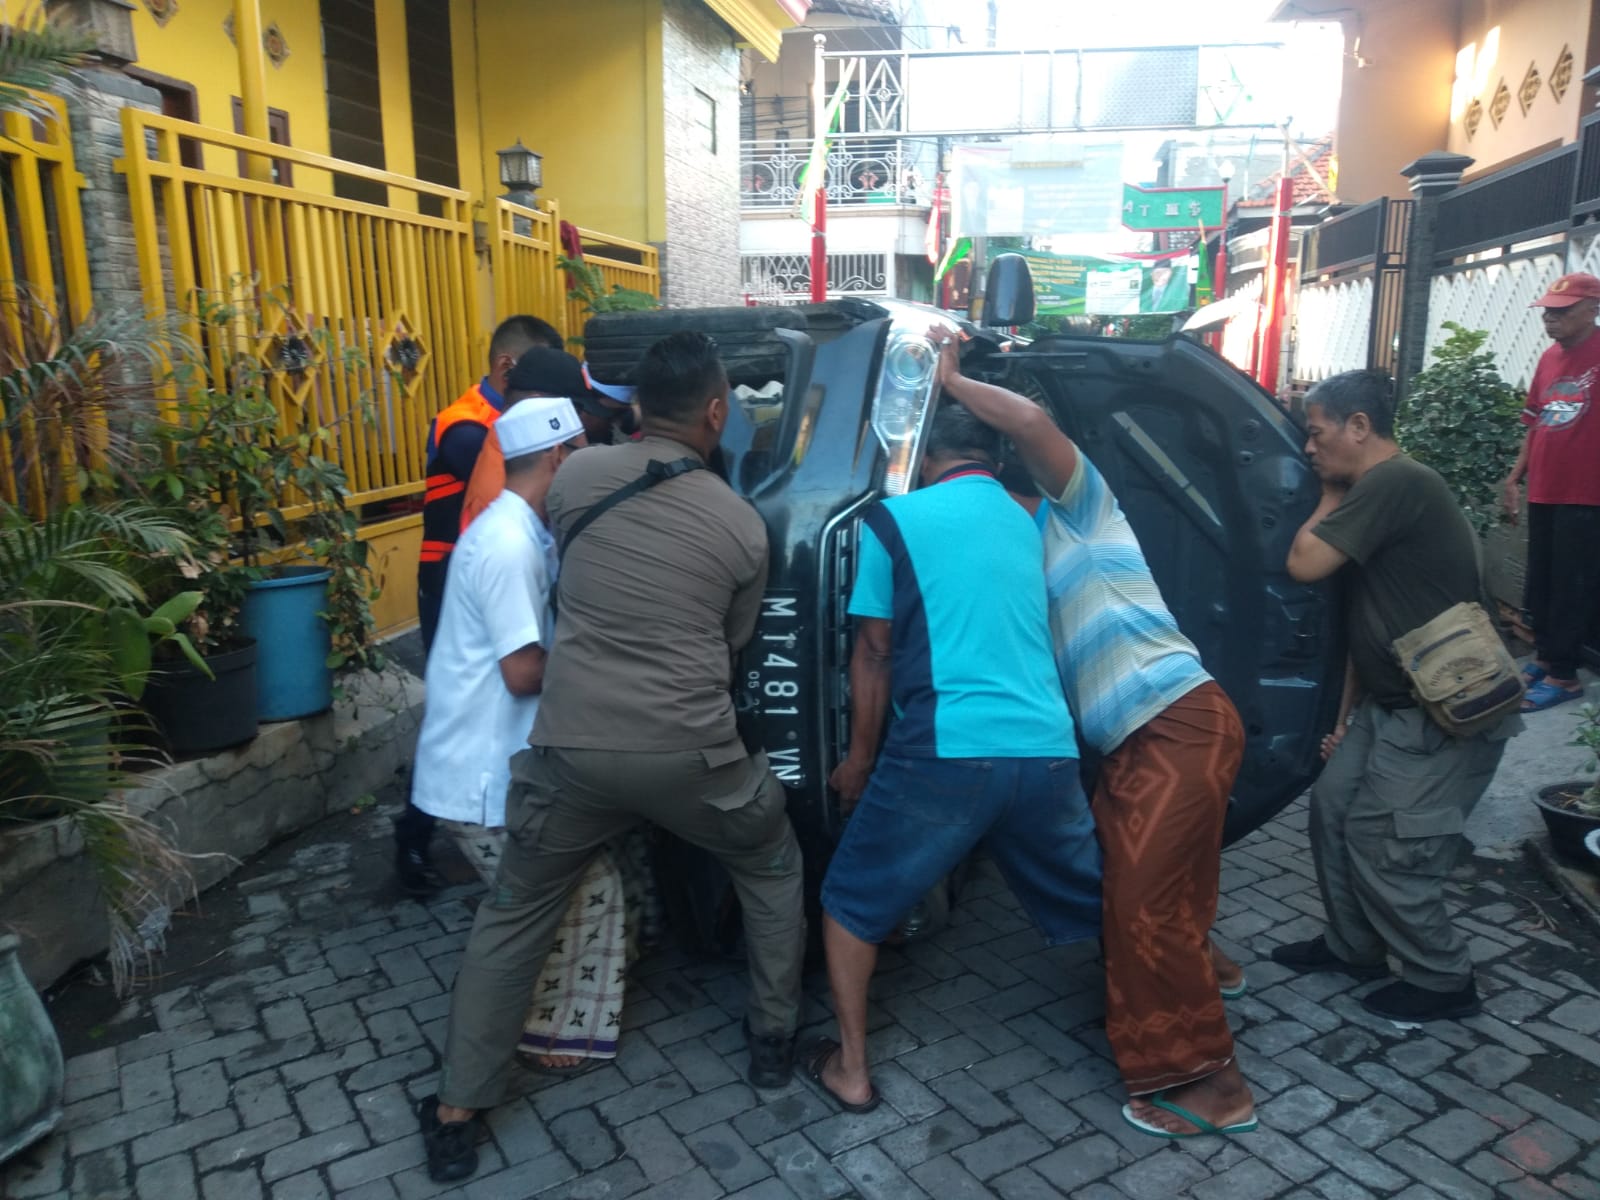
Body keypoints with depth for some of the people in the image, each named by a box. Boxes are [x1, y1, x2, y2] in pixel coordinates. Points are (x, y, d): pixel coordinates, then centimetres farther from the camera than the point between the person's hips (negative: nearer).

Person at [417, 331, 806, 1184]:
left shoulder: (577, 475, 2)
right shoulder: (743, 525, 0)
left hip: (573, 746, 1)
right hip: (692, 754, -1)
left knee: (511, 916, 21)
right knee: (773, 870, 28)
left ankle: (455, 1116, 28)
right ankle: (774, 1040, 38)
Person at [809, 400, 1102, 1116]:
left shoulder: (895, 519, 3)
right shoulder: (1026, 524, 18)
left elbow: (874, 654, 5)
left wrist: (858, 760, 15)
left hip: (945, 753, -4)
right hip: (1048, 751, 5)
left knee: (851, 901, 16)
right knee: (1095, 903, 28)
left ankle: (849, 1070, 21)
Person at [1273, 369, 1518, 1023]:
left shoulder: (1398, 483, -19)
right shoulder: (1371, 494, 12)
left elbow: (1303, 564, -22)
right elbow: (1364, 621, 15)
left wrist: (1330, 499, -4)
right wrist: (1345, 716, 16)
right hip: (1393, 702, 10)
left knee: (1382, 843, -4)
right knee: (1333, 806, 13)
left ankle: (1442, 980, 16)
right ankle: (1352, 945, 29)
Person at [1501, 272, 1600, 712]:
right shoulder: (1549, 358, 10)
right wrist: (1515, 477, 14)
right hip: (1544, 492, 6)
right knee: (1540, 583, 14)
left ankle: (1562, 675, 10)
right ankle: (1545, 656, 28)